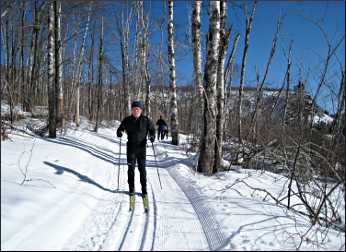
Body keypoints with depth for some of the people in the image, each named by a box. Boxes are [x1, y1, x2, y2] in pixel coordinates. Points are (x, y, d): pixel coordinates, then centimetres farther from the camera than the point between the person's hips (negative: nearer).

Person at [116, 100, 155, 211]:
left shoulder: (146, 120, -3)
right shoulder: (127, 120, -1)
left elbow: (152, 129, 5)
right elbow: (120, 128, 5)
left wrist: (152, 136, -15)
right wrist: (119, 132, -18)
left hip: (141, 148, -1)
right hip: (131, 148, 1)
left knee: (142, 168, 0)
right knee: (131, 168, 3)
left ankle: (144, 190, 12)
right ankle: (131, 189, 16)